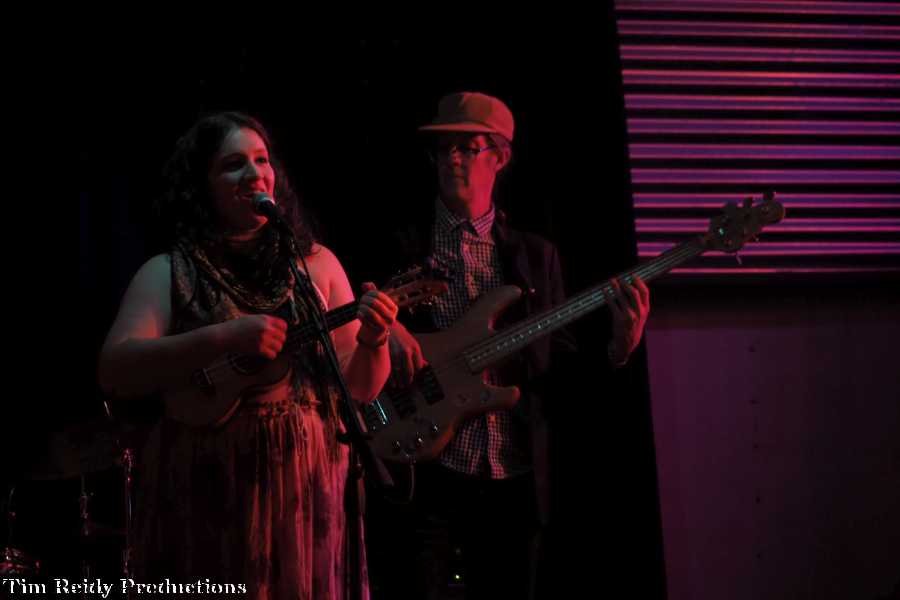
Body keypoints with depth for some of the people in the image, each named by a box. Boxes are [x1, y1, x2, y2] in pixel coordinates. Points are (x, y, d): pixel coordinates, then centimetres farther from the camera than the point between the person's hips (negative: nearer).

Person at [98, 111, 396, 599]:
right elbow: (114, 373, -13)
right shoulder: (169, 274, 0)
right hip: (204, 496, -2)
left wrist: (372, 343, -14)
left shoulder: (317, 264, 7)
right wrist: (223, 338, -22)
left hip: (307, 489, 3)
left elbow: (359, 388, 7)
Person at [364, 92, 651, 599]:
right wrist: (383, 327, -18)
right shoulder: (398, 248, 5)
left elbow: (558, 368, 10)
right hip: (422, 474, -2)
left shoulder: (537, 256, 12)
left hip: (517, 480, 3)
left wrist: (617, 348, -7)